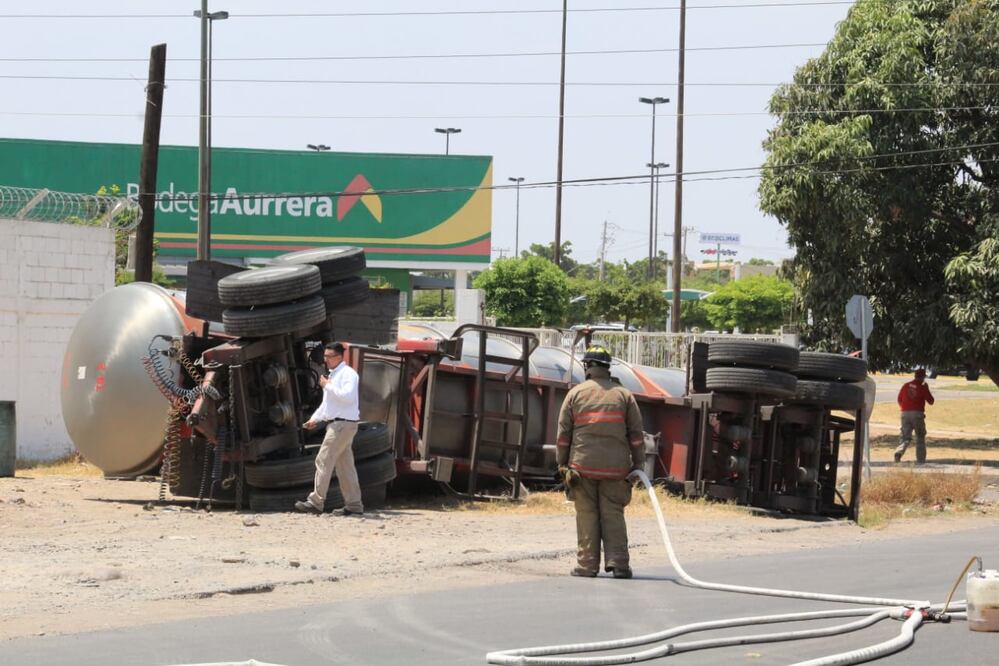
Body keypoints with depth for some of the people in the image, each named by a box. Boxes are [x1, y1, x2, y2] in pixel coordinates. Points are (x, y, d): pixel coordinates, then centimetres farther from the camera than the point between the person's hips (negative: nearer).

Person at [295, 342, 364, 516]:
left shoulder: (348, 374, -10)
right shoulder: (332, 375, 21)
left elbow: (347, 396, -25)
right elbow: (326, 403, 28)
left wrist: (328, 386, -18)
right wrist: (315, 419, 17)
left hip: (343, 424, -10)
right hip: (334, 424, 10)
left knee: (324, 461, -11)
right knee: (345, 465, 9)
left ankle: (316, 502, -11)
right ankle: (354, 504, 10)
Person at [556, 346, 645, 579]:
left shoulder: (575, 394, 4)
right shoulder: (624, 395, 6)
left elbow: (563, 433, 5)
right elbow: (636, 433, 4)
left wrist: (562, 463, 11)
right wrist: (638, 463, 10)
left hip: (582, 465, -1)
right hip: (615, 468, 1)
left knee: (586, 516, 2)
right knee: (613, 515, 3)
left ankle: (587, 564, 1)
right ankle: (617, 562, -6)